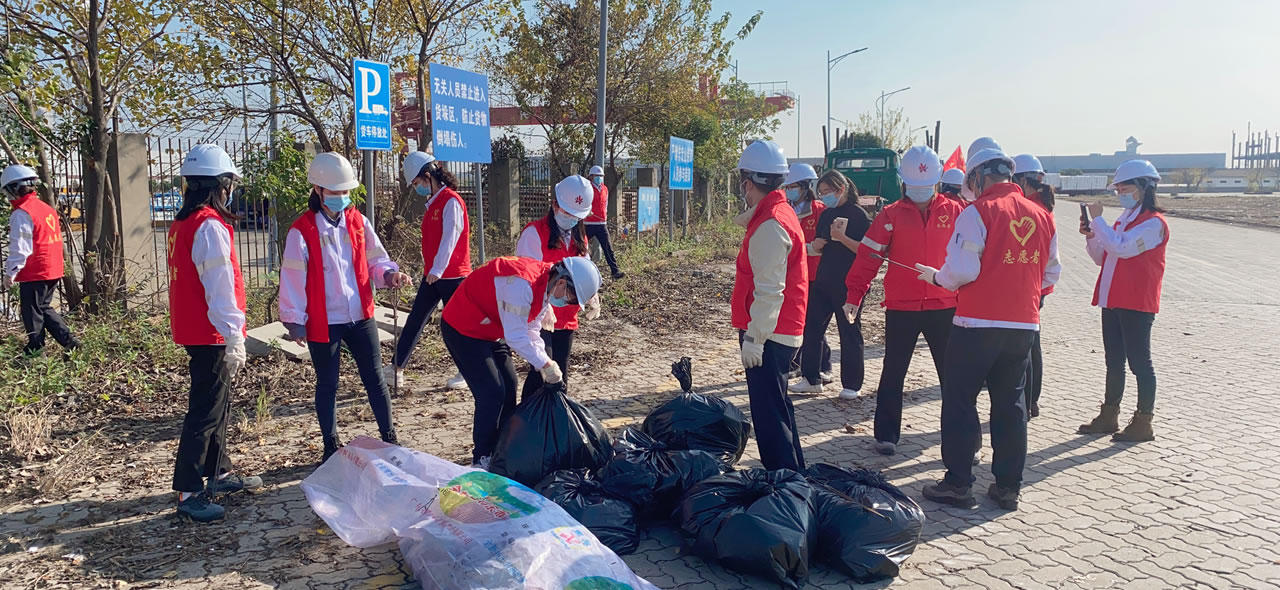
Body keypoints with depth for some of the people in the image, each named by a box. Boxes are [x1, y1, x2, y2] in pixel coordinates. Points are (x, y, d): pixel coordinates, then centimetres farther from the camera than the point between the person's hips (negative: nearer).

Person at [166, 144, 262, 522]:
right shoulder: (211, 227, -19)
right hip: (211, 335, -10)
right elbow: (220, 289, -22)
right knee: (205, 413, -4)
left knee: (216, 405, 19)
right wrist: (235, 339, -20)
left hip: (193, 331, 10)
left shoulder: (182, 223, 13)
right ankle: (188, 493, 2)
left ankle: (218, 474, 31)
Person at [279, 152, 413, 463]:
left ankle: (389, 438, 22)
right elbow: (292, 277, -8)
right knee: (327, 385, 9)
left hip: (360, 317, 4)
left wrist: (389, 274, -12)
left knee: (374, 378, 10)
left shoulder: (358, 221, 4)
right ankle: (332, 447, 23)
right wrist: (294, 319, -9)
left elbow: (375, 260, 9)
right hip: (323, 322, -3)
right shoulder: (302, 230, -8)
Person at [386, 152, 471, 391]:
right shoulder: (433, 202, 15)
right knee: (415, 320, 9)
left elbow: (450, 238, -20)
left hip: (452, 274, -9)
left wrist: (438, 269, -22)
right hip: (432, 274, 9)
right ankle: (397, 368, 14)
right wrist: (430, 269, 14)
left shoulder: (451, 201, -14)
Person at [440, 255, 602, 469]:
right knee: (492, 392, -12)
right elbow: (516, 337, -30)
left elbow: (532, 332, 5)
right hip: (463, 329, -10)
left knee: (508, 387, 10)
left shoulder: (544, 284, -2)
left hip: (489, 331, 10)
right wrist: (546, 365, -21)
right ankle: (482, 460, 1)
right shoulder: (521, 284, -32)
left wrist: (545, 366, -5)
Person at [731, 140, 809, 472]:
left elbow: (769, 290, -24)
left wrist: (754, 337, -21)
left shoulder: (769, 226, -20)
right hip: (784, 331, 11)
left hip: (767, 334, -11)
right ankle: (794, 475, 32)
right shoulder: (780, 212, 10)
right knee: (776, 407, 20)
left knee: (769, 411, -4)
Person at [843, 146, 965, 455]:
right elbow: (868, 255, -6)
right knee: (893, 374, 6)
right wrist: (854, 295, -13)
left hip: (945, 306, 1)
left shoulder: (955, 212, 2)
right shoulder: (891, 215, -1)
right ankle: (886, 436, 17)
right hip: (900, 307, -1)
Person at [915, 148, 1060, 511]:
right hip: (1024, 324, 6)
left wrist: (936, 277, 3)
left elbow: (962, 270, -16)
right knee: (1010, 403, 14)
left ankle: (958, 483, 9)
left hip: (978, 323, -6)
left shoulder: (978, 212, -11)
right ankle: (1008, 486, 19)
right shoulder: (1041, 215, 8)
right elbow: (1050, 274, 14)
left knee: (959, 400, 5)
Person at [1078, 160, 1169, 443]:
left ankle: (1143, 423, 7)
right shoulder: (1124, 220, 16)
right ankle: (1109, 416, 21)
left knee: (1139, 361, -1)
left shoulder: (1154, 222, -11)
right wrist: (1091, 236, 0)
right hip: (1112, 301, 8)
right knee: (1114, 361, 13)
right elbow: (1103, 257, 17)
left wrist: (1098, 220, -17)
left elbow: (1121, 248, -25)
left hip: (1137, 305, -8)